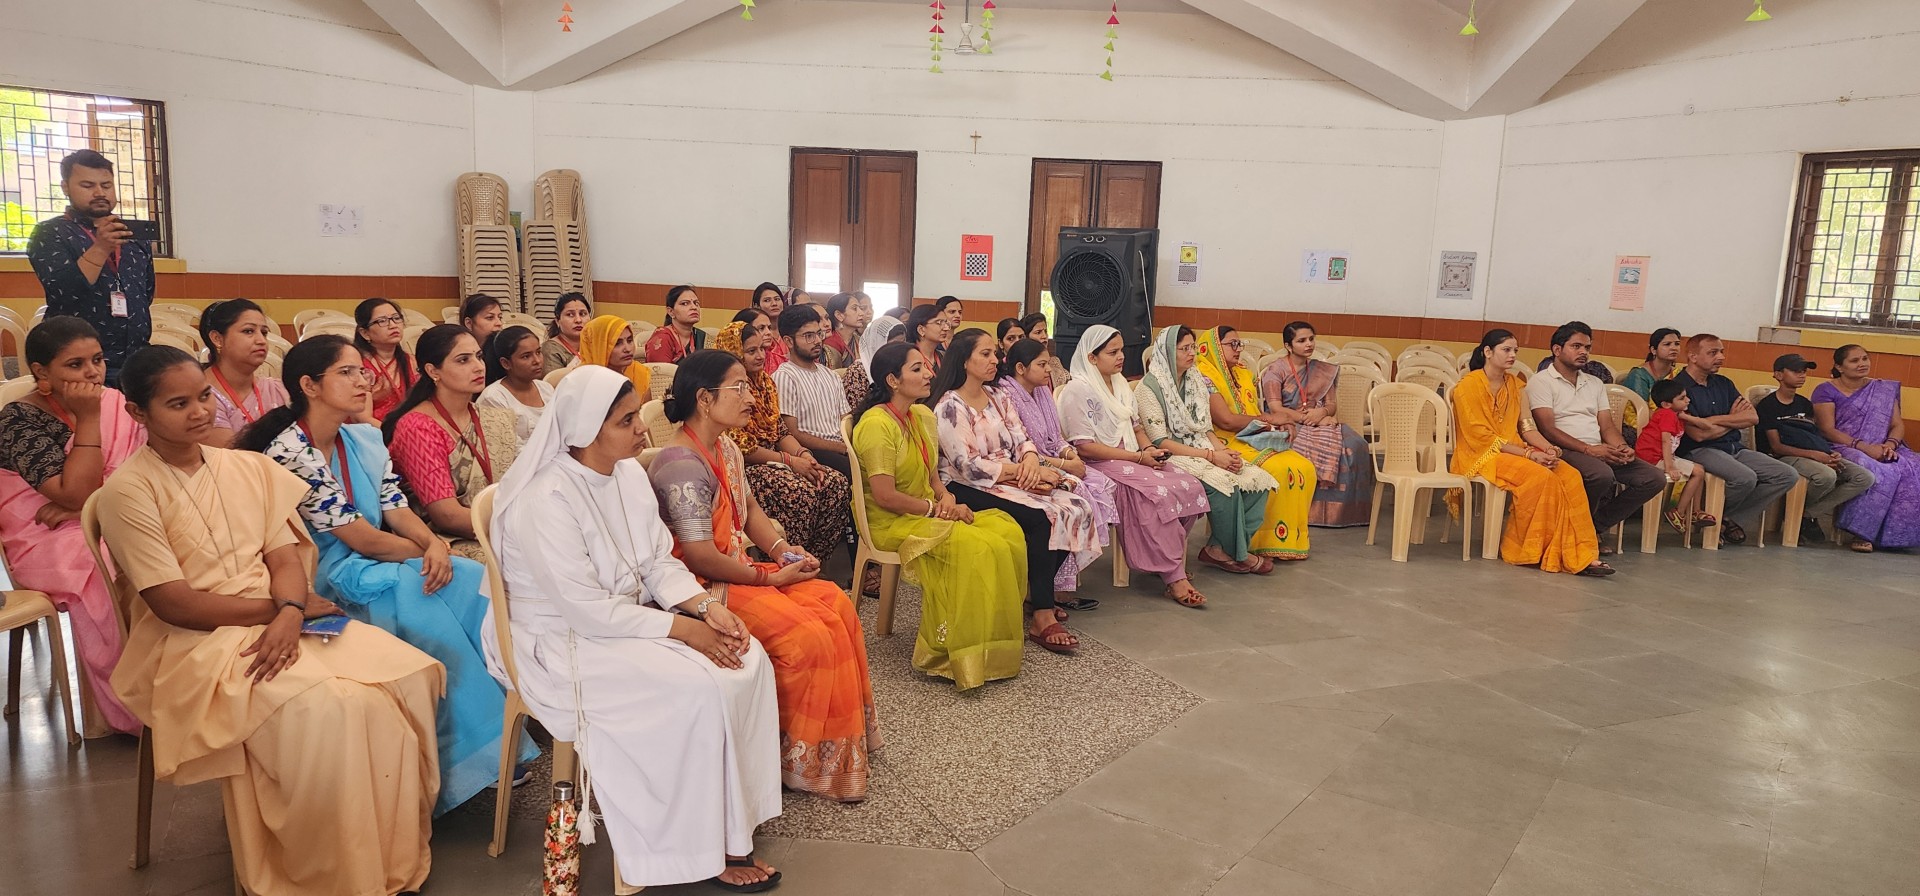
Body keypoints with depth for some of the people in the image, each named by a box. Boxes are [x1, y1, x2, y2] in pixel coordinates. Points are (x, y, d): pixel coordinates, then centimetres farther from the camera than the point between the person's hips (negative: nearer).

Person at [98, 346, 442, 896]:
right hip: (191, 644, -5)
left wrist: (290, 615, -18)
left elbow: (286, 557, 3)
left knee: (402, 673, -19)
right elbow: (174, 604, -12)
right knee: (318, 710, -31)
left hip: (275, 625, 5)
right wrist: (283, 605, -10)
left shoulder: (249, 468, 10)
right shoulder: (128, 491, -7)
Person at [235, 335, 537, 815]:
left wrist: (437, 545, -17)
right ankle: (468, 758, -16)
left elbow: (398, 511, 4)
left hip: (380, 563, 7)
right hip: (325, 582, -6)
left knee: (474, 581, -18)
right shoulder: (289, 452, -16)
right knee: (421, 596, -28)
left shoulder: (365, 439, 8)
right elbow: (362, 538, -18)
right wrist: (428, 556, -8)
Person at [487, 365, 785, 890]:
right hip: (567, 642, -8)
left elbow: (660, 562, 5)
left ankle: (733, 813, 3)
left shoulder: (628, 472, 1)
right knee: (701, 689, -24)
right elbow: (588, 610, -25)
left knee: (749, 660, -9)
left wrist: (706, 607, -13)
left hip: (631, 619, 8)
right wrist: (682, 629, -23)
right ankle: (708, 846, -5)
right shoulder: (546, 499, -24)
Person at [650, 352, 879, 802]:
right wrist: (770, 577, -16)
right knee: (807, 637, -21)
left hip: (739, 569, 10)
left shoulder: (726, 447, 8)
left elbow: (750, 508, 19)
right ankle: (800, 759, -1)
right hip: (703, 588, -10)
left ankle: (845, 733, 10)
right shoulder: (682, 465, -23)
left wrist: (782, 550, 1)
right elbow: (700, 558, -25)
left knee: (837, 605, -2)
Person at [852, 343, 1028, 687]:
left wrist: (947, 498, -6)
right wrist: (935, 509, -13)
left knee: (1008, 533, -14)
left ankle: (994, 641, -5)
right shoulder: (877, 424, -16)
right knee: (974, 548, -29)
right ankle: (949, 655, -17)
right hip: (890, 523, -8)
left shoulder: (924, 416, 11)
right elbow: (885, 496, -20)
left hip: (927, 514, 8)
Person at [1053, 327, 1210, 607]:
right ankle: (1173, 577, -23)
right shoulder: (1078, 391, -10)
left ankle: (1168, 556, -1)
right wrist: (1138, 457, -16)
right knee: (1159, 494, -31)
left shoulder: (1120, 384, 17)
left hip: (1133, 459, 8)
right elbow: (1084, 447, -16)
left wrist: (1148, 449, -2)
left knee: (1191, 487, -14)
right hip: (1101, 466, -8)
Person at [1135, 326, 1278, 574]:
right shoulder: (1149, 388, -9)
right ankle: (1234, 554, -9)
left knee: (1259, 479, -14)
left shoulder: (1195, 381, 15)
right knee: (1225, 484, -31)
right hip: (1173, 458, -8)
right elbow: (1159, 441, -16)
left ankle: (1220, 549, -10)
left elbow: (1206, 429, 16)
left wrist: (1224, 450, -7)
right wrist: (1210, 456, -19)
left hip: (1202, 452, 8)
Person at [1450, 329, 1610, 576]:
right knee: (1541, 477, -30)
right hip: (1480, 455, -7)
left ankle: (1578, 556, -19)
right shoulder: (1469, 385, -8)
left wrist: (1548, 448, -13)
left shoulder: (1516, 385, 15)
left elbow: (1527, 426, 9)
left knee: (1570, 475, -18)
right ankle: (1531, 552, -17)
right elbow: (1482, 436, -14)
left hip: (1513, 451, 7)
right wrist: (1529, 454, -19)